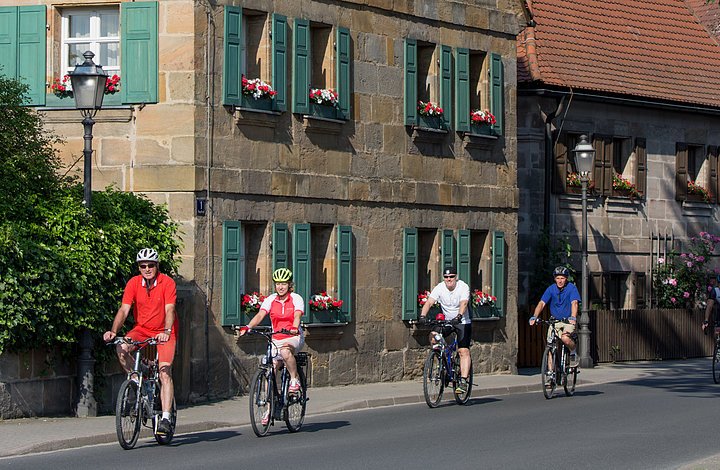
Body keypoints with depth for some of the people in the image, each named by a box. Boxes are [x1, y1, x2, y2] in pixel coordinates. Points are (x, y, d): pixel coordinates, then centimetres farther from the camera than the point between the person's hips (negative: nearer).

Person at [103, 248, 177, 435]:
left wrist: (166, 332, -40)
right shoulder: (134, 283, -6)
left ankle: (166, 418, -18)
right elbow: (124, 309, -12)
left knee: (164, 371, -17)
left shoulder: (167, 283, -14)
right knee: (121, 348, -28)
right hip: (141, 329, 3)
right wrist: (113, 331, -27)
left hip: (164, 332, -3)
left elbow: (169, 309, -24)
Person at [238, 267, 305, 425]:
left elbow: (297, 315, -24)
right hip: (276, 339, 4)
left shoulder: (296, 299, -7)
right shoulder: (270, 299, 0)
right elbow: (260, 315, -13)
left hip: (294, 337, -3)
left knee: (285, 351, -38)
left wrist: (294, 328, -46)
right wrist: (247, 327, -32)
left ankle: (295, 380, -15)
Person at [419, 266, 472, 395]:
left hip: (463, 322, -4)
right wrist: (423, 316, -39)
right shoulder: (440, 288, -10)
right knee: (433, 338, -20)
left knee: (464, 351, -16)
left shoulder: (463, 287, -17)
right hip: (446, 321, 4)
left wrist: (459, 316, -51)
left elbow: (463, 303, -32)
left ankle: (463, 381, -19)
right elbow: (429, 302, -21)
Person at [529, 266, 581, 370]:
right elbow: (542, 303, -9)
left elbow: (574, 303, -23)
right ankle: (551, 371, -1)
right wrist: (534, 316, -25)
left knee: (565, 338, -31)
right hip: (555, 321, 3)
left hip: (568, 321, -3)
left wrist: (573, 317, -41)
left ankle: (573, 353, 0)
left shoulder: (571, 288, -10)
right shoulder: (551, 289, -2)